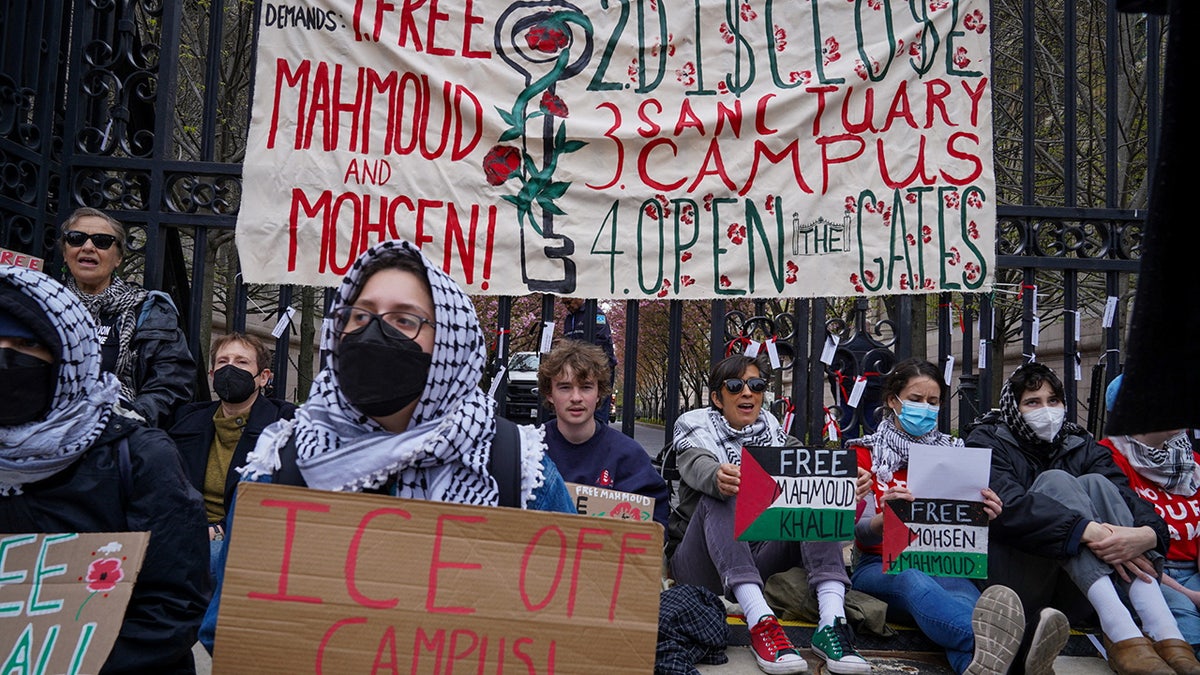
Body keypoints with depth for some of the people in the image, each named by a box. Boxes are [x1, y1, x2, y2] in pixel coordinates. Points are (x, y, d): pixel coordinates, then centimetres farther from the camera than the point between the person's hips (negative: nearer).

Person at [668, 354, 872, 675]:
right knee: (717, 497, -29)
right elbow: (697, 466, -17)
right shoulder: (697, 429, 8)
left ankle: (832, 621, -34)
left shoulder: (773, 433, 17)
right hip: (705, 564, -2)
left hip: (759, 560, 3)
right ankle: (760, 621, -46)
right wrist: (718, 478, -43)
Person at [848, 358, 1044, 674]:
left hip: (941, 563, 2)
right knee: (912, 580, -40)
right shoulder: (866, 453, 8)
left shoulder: (952, 452, 14)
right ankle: (984, 642, -72)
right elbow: (859, 532, -3)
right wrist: (886, 517, -27)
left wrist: (982, 516, -14)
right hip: (879, 565, -2)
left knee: (960, 589, -37)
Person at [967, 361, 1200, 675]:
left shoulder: (1081, 445, 15)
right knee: (1054, 481, -21)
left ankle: (1165, 633, -33)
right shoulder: (988, 442, 3)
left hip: (1073, 592, 4)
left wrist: (1149, 533, -28)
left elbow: (1128, 496, -4)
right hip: (1013, 582, -4)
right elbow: (1008, 503, -19)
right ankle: (1120, 632, -41)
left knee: (1095, 484, -15)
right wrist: (1087, 530, -32)